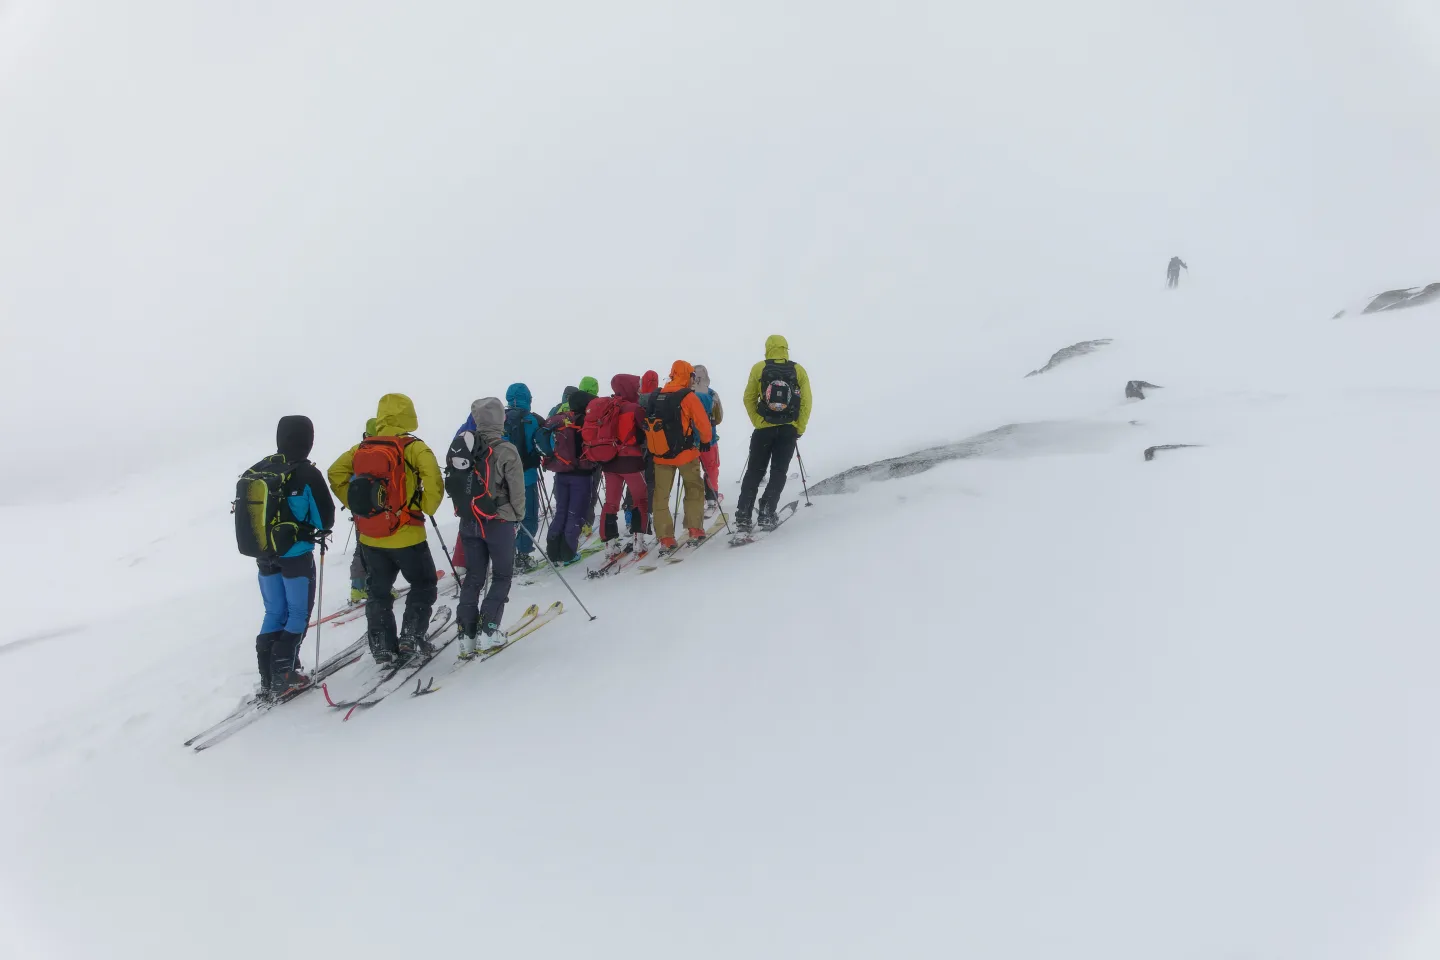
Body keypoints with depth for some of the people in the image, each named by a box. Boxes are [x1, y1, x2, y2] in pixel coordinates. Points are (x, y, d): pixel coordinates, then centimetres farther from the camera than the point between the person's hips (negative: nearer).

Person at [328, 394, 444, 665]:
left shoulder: (362, 447, 4)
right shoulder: (412, 447, -11)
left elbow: (335, 473, 5)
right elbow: (433, 481, -23)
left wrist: (356, 505, 10)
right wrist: (426, 509, -7)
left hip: (370, 537, 4)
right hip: (406, 535, -4)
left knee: (377, 592, 17)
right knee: (423, 585, 15)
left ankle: (382, 647, 16)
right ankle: (411, 637, 6)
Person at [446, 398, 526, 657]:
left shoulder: (460, 447, -4)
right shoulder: (505, 451, -17)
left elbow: (453, 485, 2)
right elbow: (517, 489, -11)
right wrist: (518, 517, 7)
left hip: (469, 521, 4)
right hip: (499, 522, -4)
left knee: (473, 577, 12)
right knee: (502, 576, 10)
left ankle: (467, 636, 10)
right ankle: (487, 631, 2)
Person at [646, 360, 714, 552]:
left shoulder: (657, 397, 4)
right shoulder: (687, 396, -11)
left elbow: (650, 422, 10)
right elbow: (702, 423, -9)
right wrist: (706, 441, 9)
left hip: (661, 453, 4)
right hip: (685, 452, -4)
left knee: (661, 496, 8)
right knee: (694, 489, 17)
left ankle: (665, 538, 3)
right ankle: (695, 529, 14)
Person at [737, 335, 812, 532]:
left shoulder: (759, 368, 0)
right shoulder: (798, 370, 1)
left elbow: (749, 399, 1)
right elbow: (806, 401, -2)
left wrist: (757, 422, 9)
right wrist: (800, 429, 3)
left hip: (764, 429, 0)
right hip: (789, 430, 0)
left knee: (754, 471, 8)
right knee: (778, 472, 9)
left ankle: (743, 515, 2)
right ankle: (766, 514, 0)